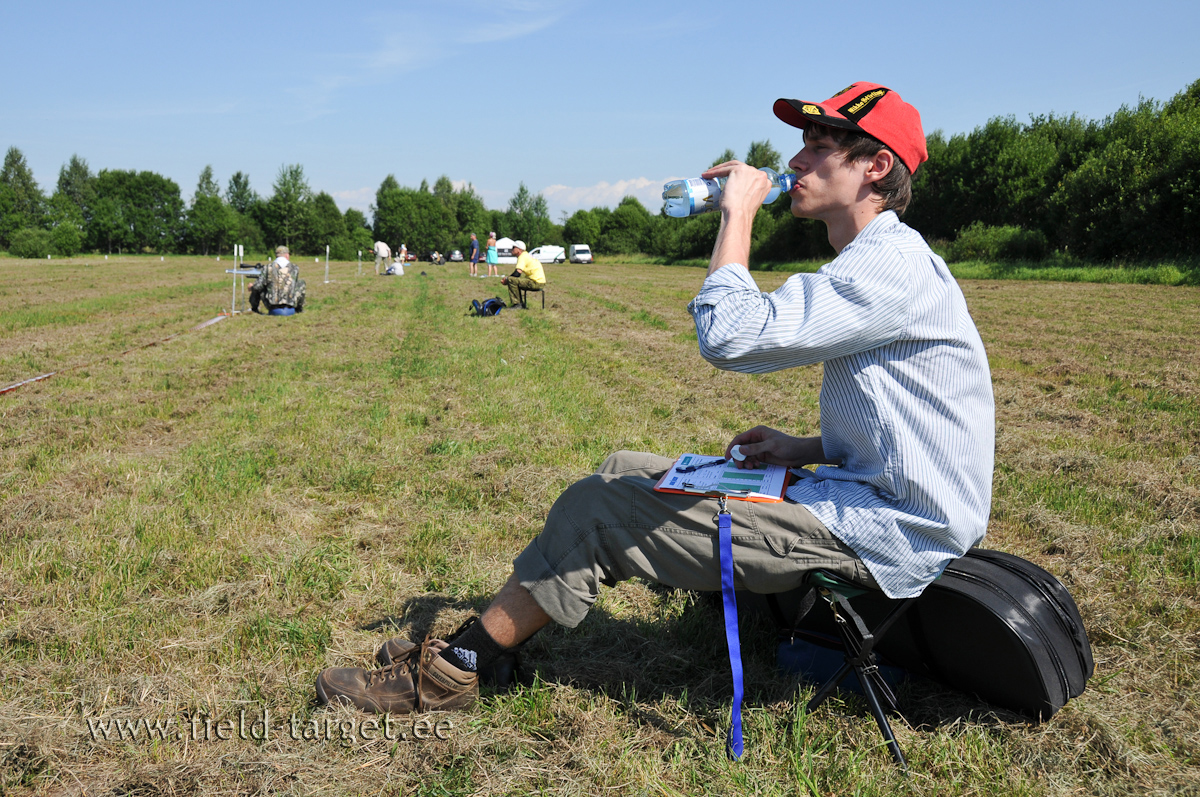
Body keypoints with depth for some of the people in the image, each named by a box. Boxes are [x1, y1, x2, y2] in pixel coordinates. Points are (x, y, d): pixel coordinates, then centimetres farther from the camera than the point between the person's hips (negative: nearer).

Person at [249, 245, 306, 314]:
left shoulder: (268, 268, -4)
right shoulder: (294, 267, 1)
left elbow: (258, 286, -6)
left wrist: (251, 287, 17)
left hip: (272, 305, -1)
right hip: (290, 304, 1)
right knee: (301, 282, 25)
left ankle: (254, 308, 37)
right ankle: (299, 308, 31)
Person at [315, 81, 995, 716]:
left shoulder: (891, 264, -19)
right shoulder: (883, 262, 15)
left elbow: (730, 335, -30)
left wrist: (737, 211, -17)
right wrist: (807, 449, 6)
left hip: (879, 532, -10)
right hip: (867, 495, 10)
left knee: (600, 511, -10)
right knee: (625, 472, 10)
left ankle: (449, 674, 6)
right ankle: (482, 637, 18)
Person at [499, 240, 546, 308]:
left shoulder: (522, 257, -12)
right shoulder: (526, 255, 20)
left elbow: (517, 273, -22)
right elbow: (518, 273, 23)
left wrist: (506, 280, -7)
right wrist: (507, 278, 10)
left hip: (536, 282, -10)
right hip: (540, 282, 10)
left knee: (511, 280, -18)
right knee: (516, 280, 25)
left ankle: (516, 304, -17)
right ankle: (519, 303, 21)